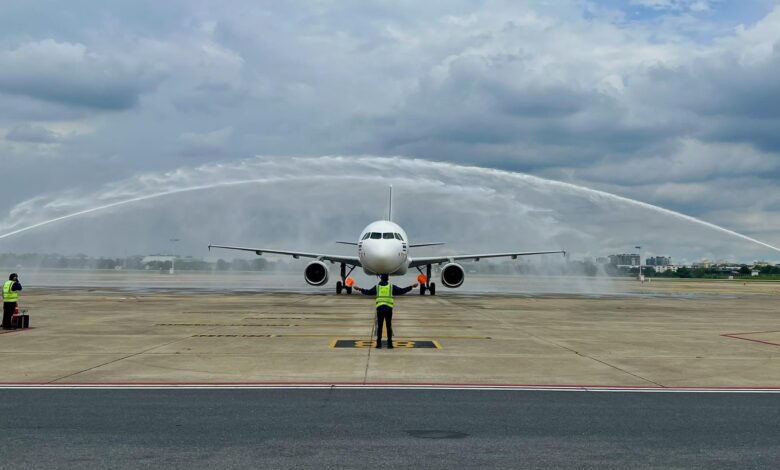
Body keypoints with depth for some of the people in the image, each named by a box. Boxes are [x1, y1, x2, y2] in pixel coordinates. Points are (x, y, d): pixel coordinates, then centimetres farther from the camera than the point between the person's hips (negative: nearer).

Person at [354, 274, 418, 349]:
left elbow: (368, 292, 9)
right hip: (388, 308, -1)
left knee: (379, 326, 6)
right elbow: (402, 291, 5)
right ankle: (389, 344, 3)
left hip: (380, 308, 1)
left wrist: (360, 289, 21)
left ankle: (379, 343, 5)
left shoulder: (377, 287, 7)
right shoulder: (391, 287, 5)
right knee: (389, 326, 4)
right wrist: (411, 287, 11)